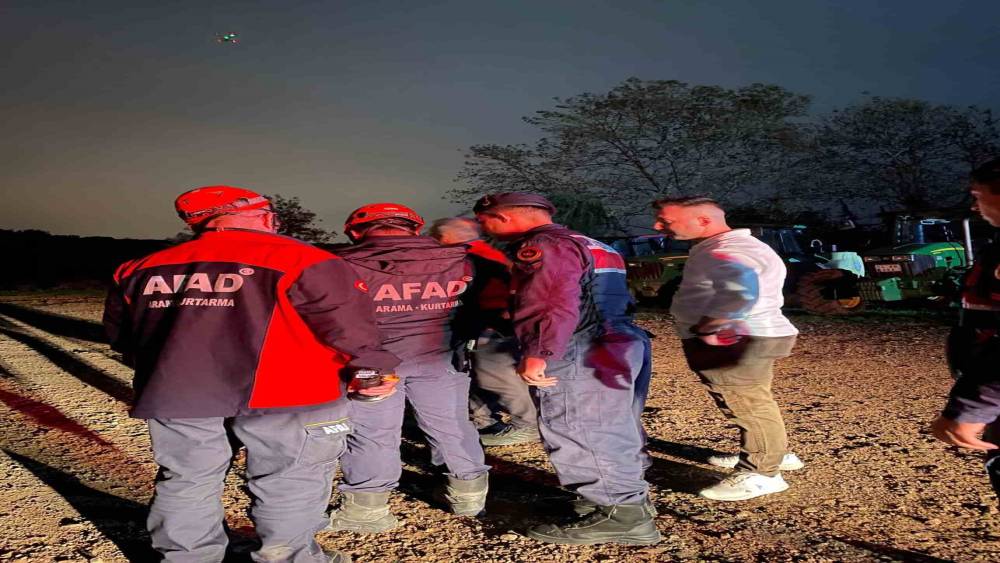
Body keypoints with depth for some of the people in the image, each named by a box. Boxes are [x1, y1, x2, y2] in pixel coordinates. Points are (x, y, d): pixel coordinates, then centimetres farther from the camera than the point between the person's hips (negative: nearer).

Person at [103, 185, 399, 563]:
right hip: (284, 390, -4)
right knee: (289, 480, 11)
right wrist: (372, 368, 3)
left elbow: (119, 329, 20)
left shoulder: (144, 269, 9)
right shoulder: (300, 260, -10)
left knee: (187, 478, 20)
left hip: (173, 389, 5)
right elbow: (347, 324, -11)